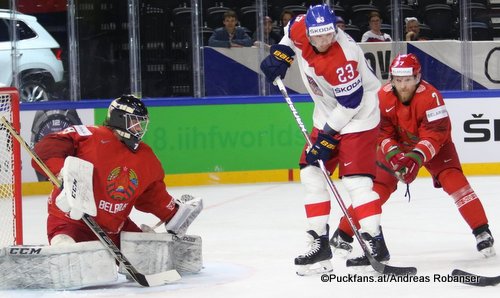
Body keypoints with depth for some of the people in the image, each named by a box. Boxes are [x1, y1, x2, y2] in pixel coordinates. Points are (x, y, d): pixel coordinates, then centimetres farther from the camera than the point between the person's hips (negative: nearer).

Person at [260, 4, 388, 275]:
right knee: (311, 174, 7)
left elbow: (350, 102, -26)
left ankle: (375, 242, -13)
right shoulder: (300, 30, -12)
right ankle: (320, 243, 11)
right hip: (328, 115, 9)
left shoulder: (342, 58, -32)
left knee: (355, 180, -17)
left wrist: (328, 136, -20)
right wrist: (281, 54, 3)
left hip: (358, 114, -9)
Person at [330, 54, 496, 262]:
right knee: (379, 185, -7)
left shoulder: (430, 96, -32)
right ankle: (343, 235, 2)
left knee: (452, 179, -22)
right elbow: (382, 134, -18)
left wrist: (416, 158, -46)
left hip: (433, 143, -2)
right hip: (397, 144, 2)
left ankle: (482, 232, -17)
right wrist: (394, 155, -35)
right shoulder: (383, 97, -22)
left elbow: (435, 135, -34)